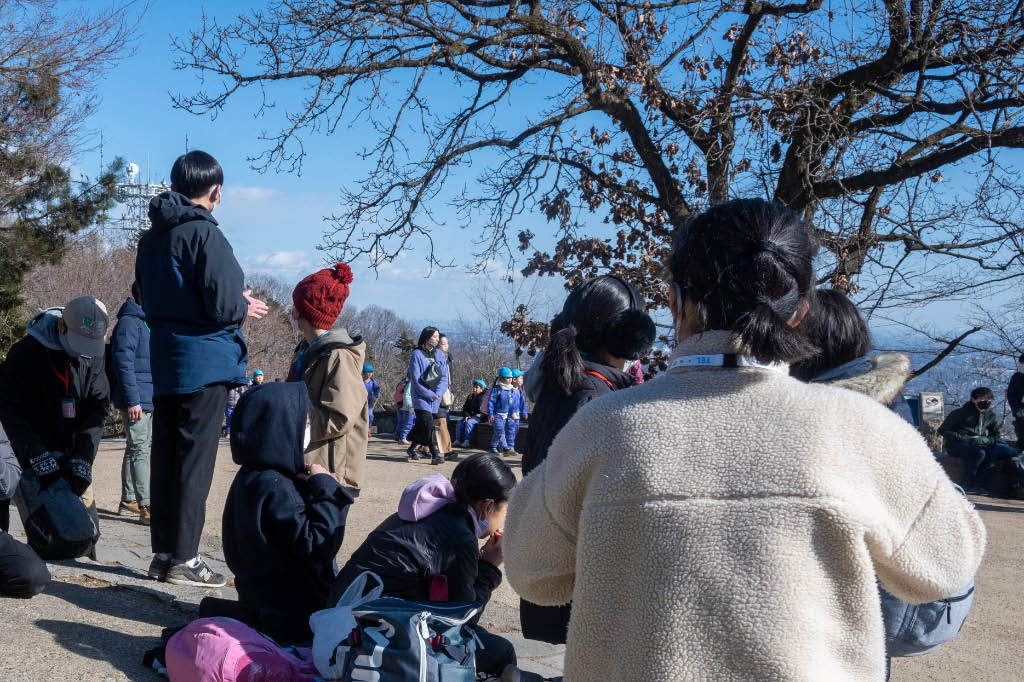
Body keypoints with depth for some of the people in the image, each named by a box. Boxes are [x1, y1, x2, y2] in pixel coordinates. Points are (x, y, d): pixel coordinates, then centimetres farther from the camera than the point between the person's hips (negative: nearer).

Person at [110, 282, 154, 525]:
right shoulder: (128, 323, -12)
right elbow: (123, 363, -18)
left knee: (136, 450, 14)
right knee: (139, 450, -10)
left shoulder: (148, 323, 17)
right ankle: (146, 507, -12)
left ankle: (128, 501, 23)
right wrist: (132, 400, -22)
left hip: (148, 401, 10)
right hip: (136, 400, -10)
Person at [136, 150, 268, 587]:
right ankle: (184, 559, 0)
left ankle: (163, 553, 18)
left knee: (165, 456, 11)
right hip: (204, 362, -8)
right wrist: (246, 308, 4)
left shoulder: (150, 238, 12)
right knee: (196, 458, -3)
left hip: (164, 363, 8)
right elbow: (222, 304, -19)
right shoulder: (204, 232, -13)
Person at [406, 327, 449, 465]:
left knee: (422, 425, 13)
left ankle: (412, 449, 31)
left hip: (436, 398, 5)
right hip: (421, 397, -5)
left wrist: (438, 393, -12)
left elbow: (444, 376, 5)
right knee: (428, 425, -15)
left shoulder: (440, 354, 9)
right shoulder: (417, 354, -6)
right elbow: (415, 380, -10)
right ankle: (435, 454, -14)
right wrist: (431, 395, -14)